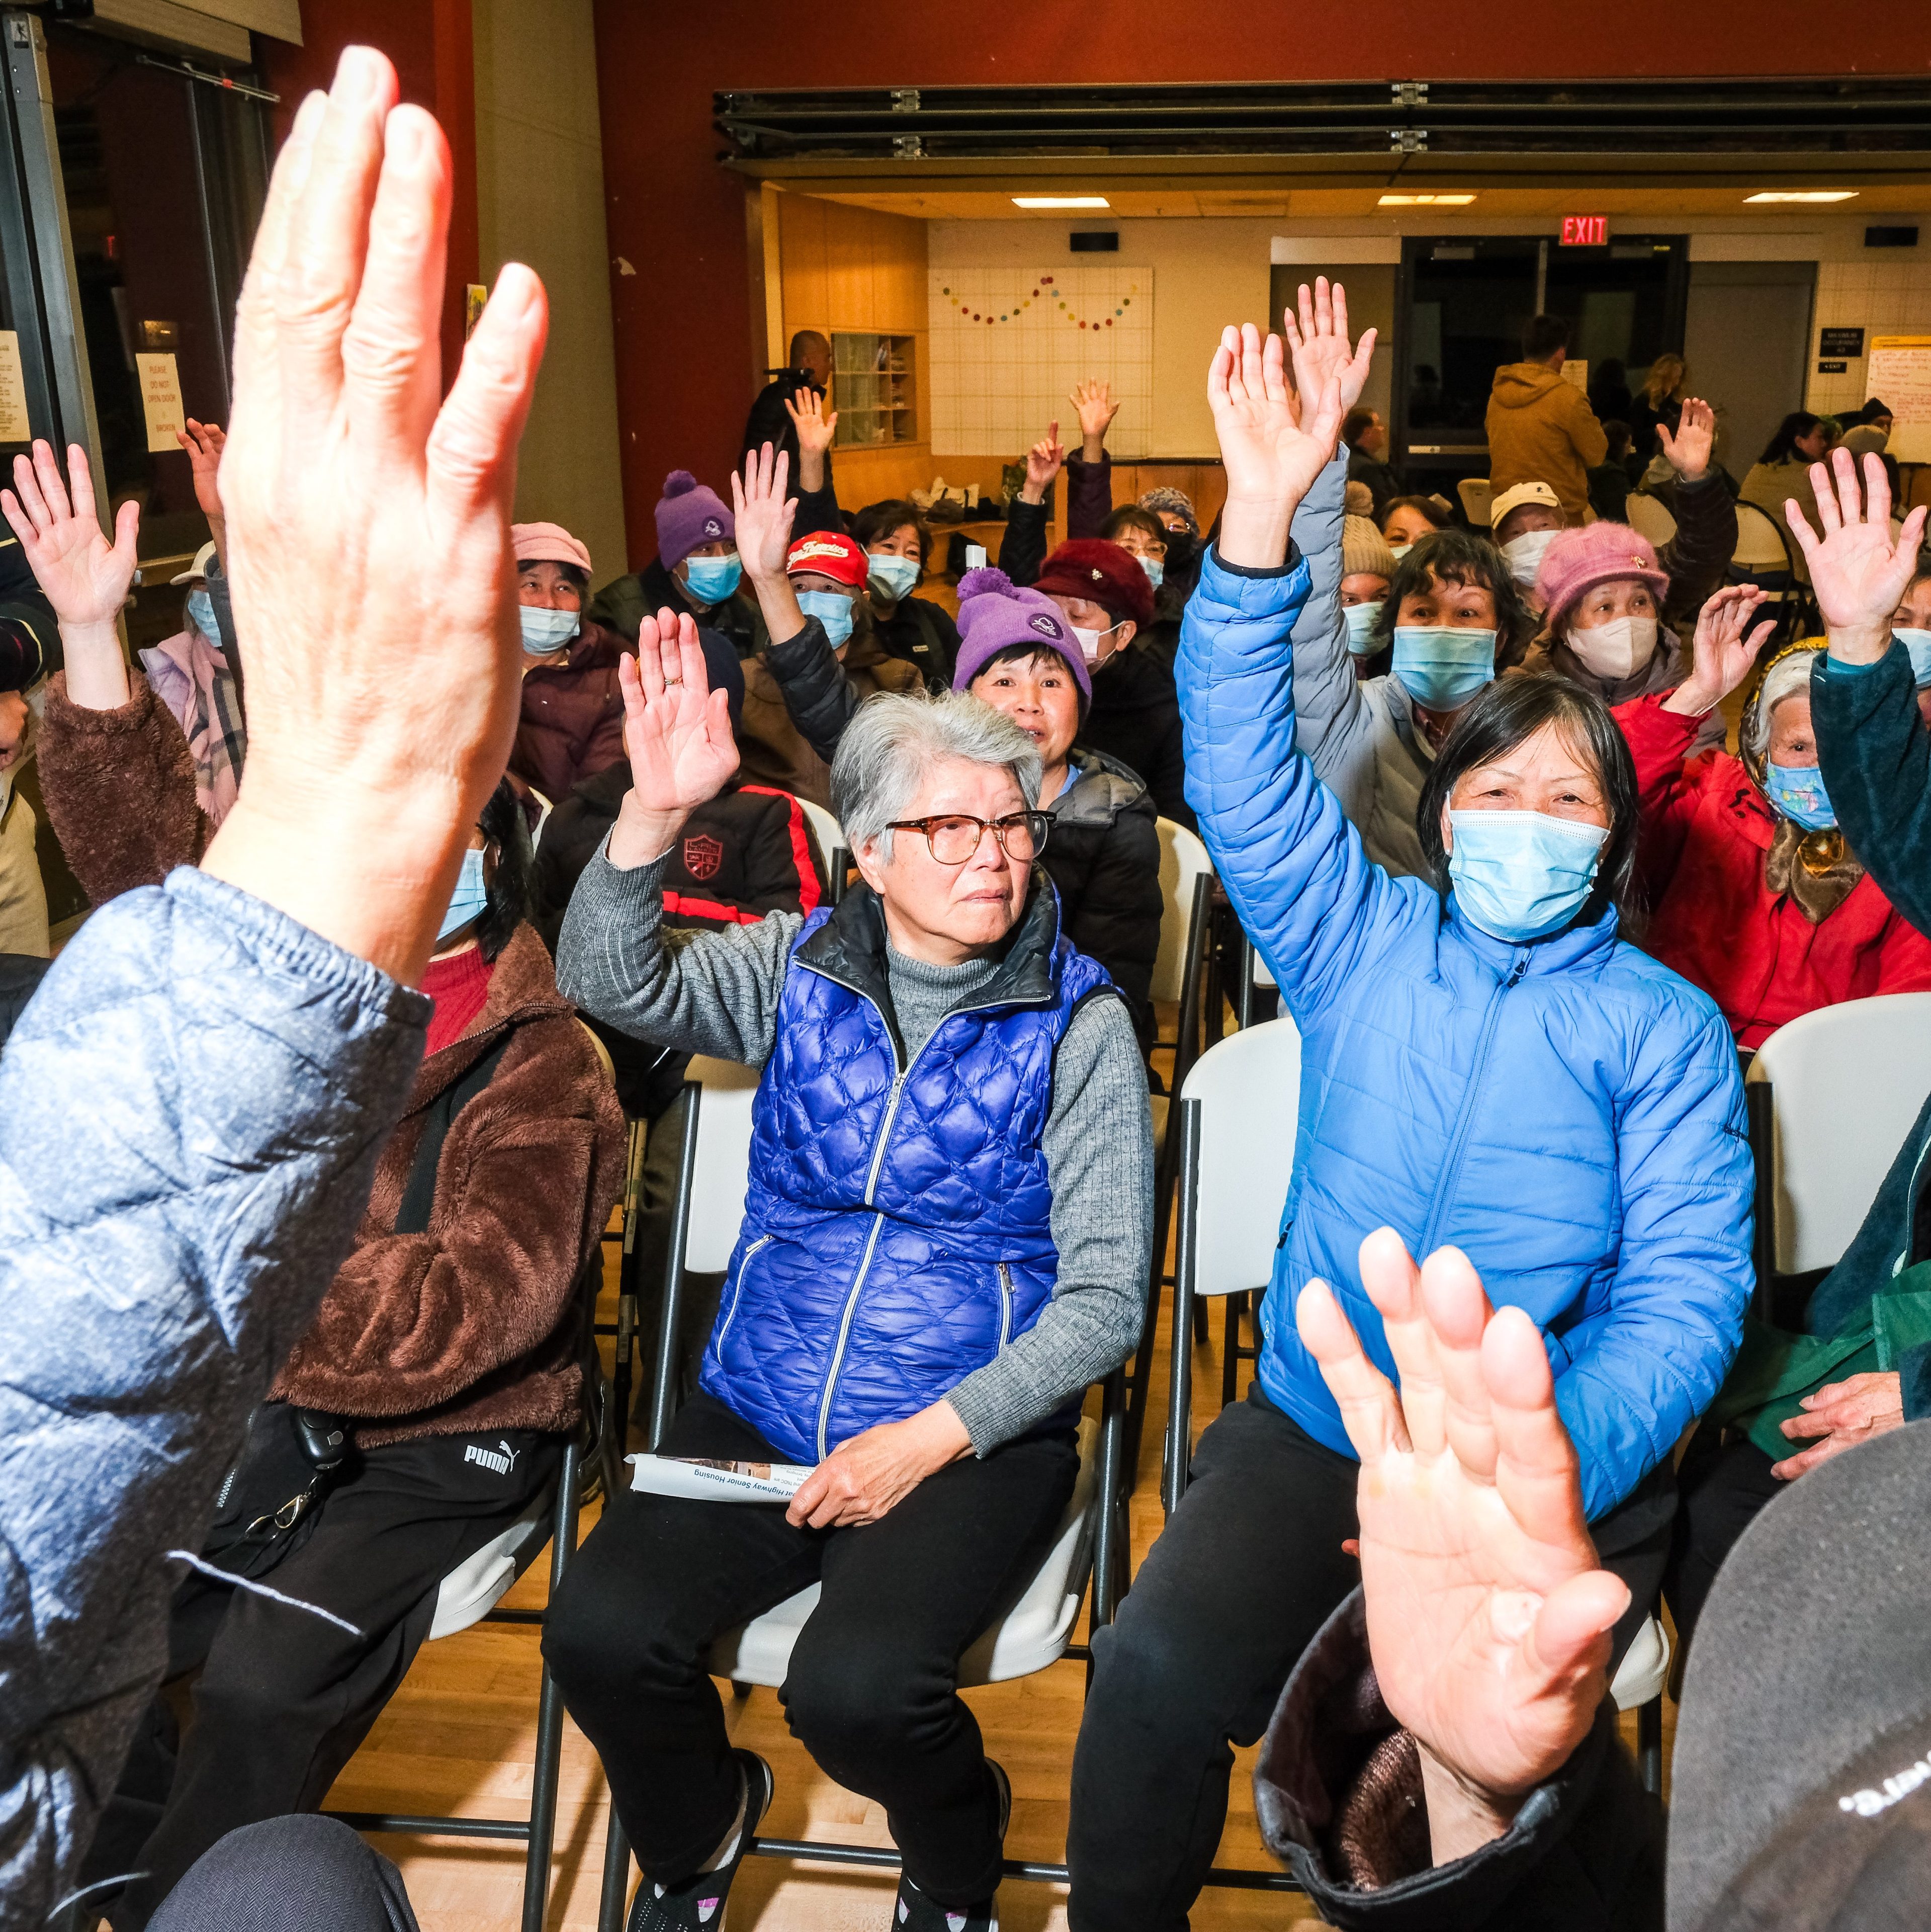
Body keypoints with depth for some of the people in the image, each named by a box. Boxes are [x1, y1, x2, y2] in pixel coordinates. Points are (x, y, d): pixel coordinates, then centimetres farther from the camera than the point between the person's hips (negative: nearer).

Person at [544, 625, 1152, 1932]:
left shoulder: (1078, 1023, -5)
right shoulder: (799, 967, 5)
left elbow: (1104, 1300, -7)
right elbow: (615, 985, -11)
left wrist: (931, 1437, -15)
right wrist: (655, 812, -26)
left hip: (976, 1439, -3)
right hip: (760, 1414, 3)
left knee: (855, 1689, -25)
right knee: (600, 1635, -18)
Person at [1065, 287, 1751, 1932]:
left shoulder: (1665, 1027, 4)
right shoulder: (1363, 945, 9)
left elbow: (1685, 1291, -4)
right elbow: (1243, 764, -3)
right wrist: (1261, 511, -15)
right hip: (1312, 1433, 2)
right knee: (1154, 1675, -22)